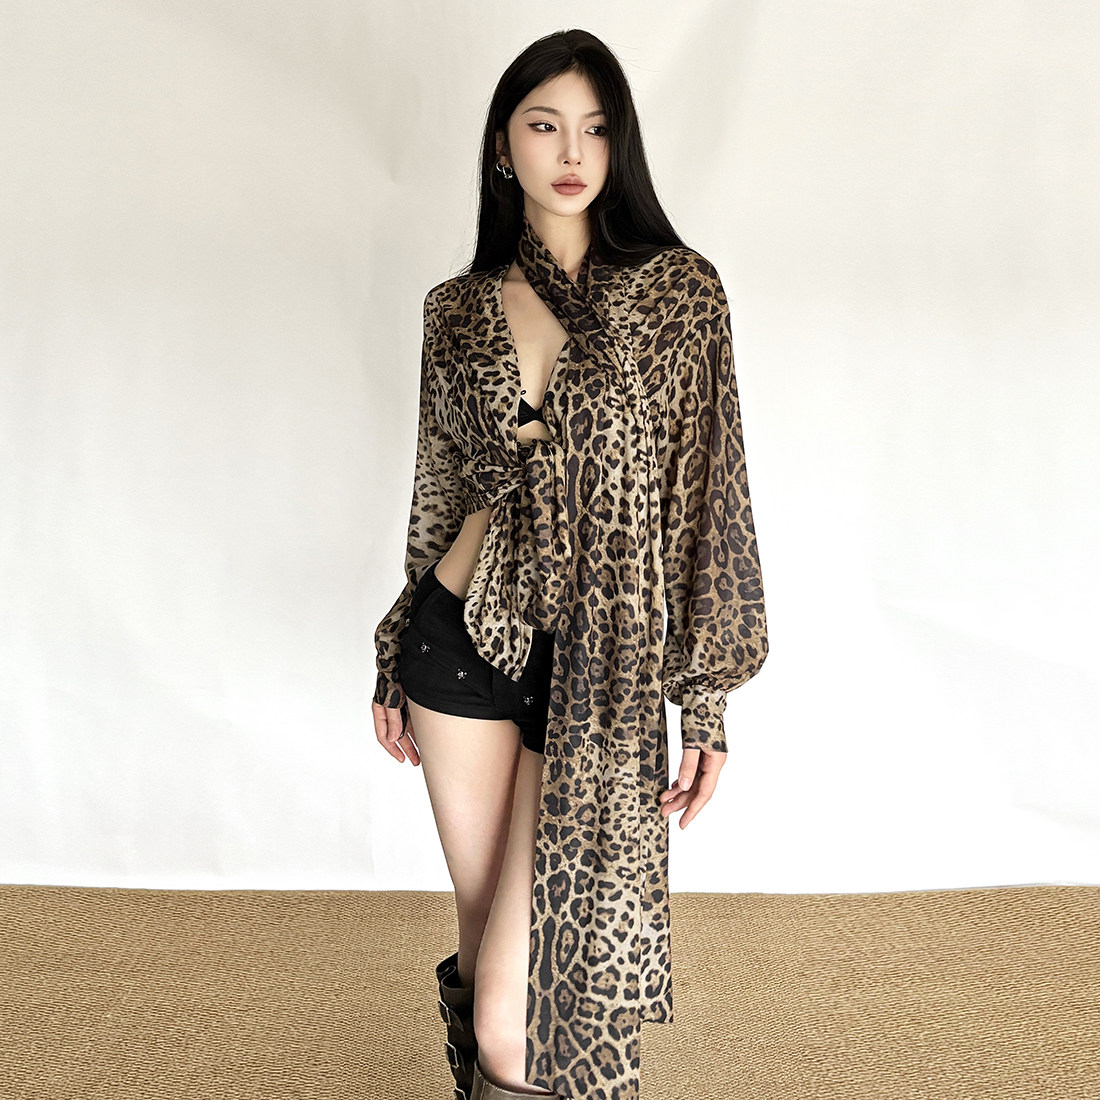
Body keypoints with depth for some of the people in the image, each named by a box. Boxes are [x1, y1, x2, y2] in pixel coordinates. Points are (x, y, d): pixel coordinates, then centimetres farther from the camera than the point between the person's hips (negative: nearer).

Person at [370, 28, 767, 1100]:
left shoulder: (678, 294, -2)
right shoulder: (460, 307, 7)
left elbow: (707, 503, -3)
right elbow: (439, 490, 13)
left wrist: (706, 703, -4)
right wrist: (395, 665, 17)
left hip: (596, 670, -3)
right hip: (461, 642, 4)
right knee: (482, 942, 17)